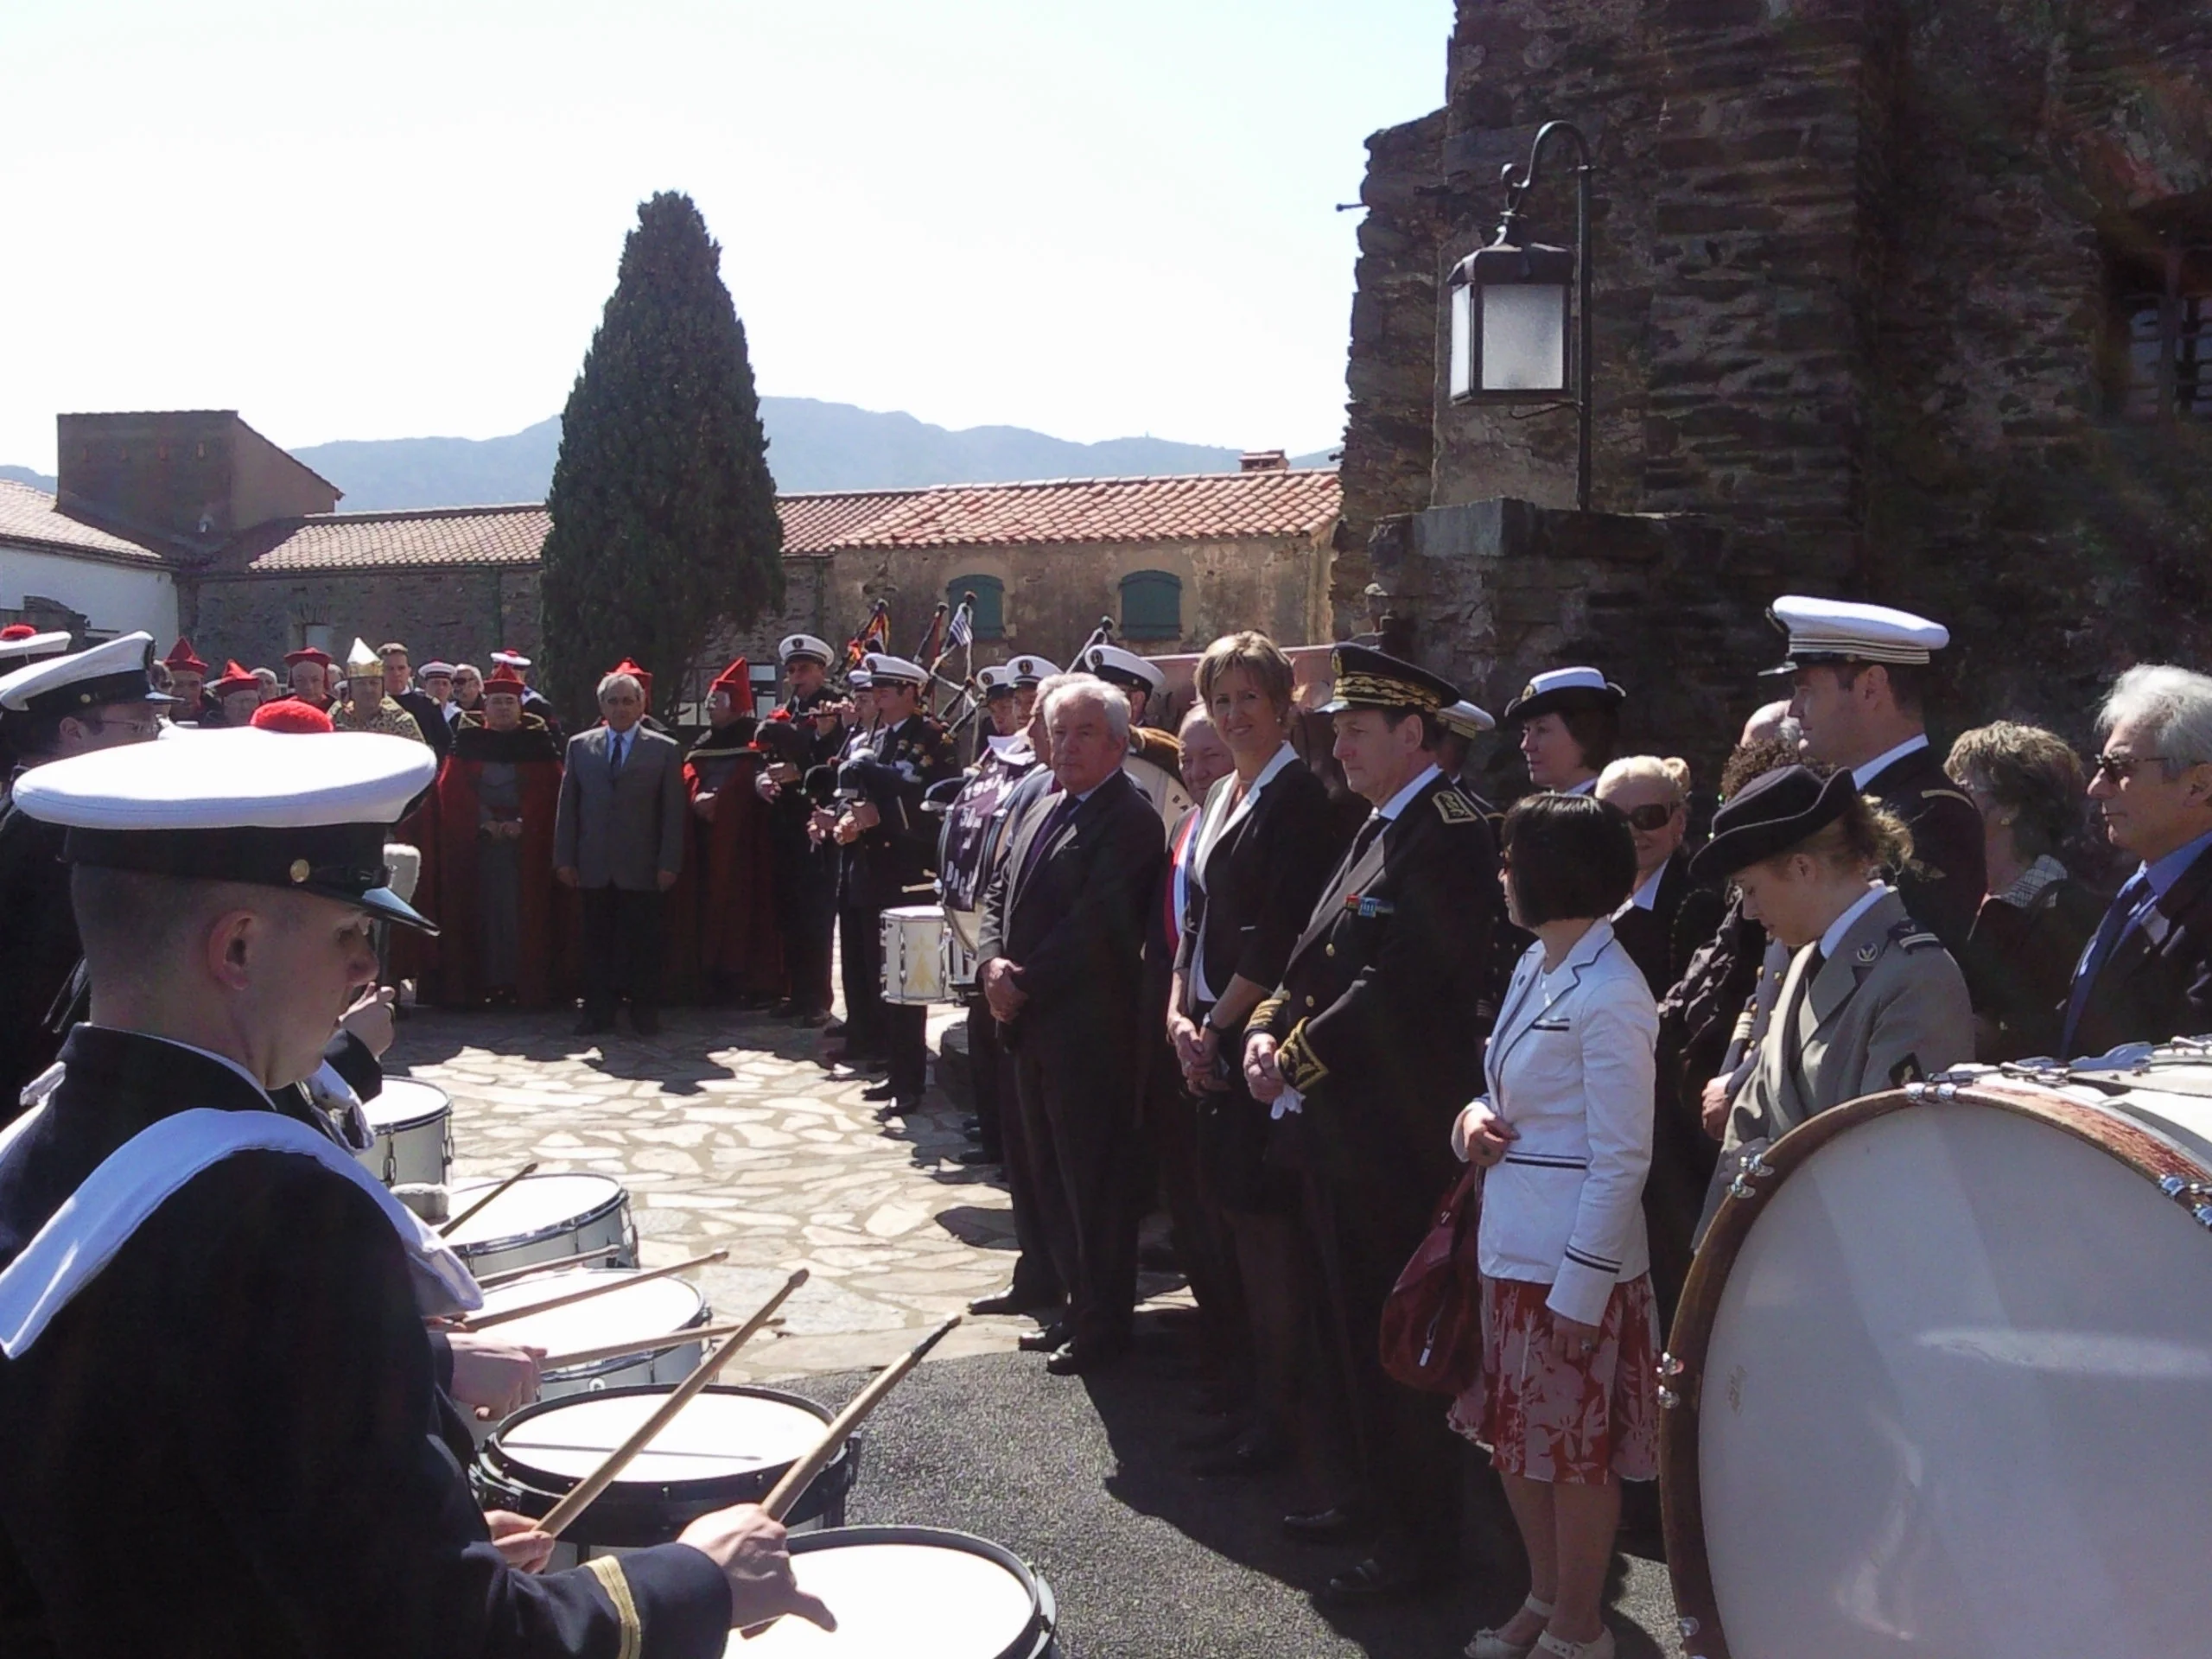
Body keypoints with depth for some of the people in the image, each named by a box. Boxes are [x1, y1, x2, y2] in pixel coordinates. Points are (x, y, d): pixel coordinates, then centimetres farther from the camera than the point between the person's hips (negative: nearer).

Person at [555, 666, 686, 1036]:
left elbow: (673, 812, 0)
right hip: (595, 865, 2)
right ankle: (598, 1010, 14)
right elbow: (567, 806, 9)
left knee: (643, 941, 2)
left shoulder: (665, 750, 3)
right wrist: (564, 858, 2)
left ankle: (645, 1012, 12)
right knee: (597, 940, 6)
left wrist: (669, 864, -7)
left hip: (641, 867, -2)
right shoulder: (579, 746, 10)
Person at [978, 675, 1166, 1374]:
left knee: (1094, 1181, 2)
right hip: (1033, 1025, 9)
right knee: (1050, 1177, 17)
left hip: (1088, 1028, -9)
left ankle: (1103, 1324, 15)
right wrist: (994, 962, -4)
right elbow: (1000, 893, 14)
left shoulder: (1129, 818, -14)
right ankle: (1079, 1300, 31)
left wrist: (1024, 980, -15)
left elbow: (1094, 921, -20)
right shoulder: (1041, 807, 15)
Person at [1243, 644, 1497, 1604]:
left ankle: (1420, 1536, 17)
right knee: (1352, 1326, 20)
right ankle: (1379, 1494, 36)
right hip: (1343, 1126, 10)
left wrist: (1300, 1059, -15)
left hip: (1396, 1130, -10)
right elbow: (1321, 958, 16)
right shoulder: (1379, 827, 14)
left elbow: (1395, 984, -24)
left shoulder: (1447, 835, -18)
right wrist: (1268, 1031, 0)